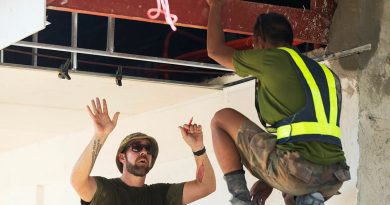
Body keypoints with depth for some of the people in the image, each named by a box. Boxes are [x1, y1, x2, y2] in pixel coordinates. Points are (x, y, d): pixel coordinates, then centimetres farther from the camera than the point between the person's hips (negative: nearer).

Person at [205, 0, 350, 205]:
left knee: (222, 119, 14)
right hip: (333, 181, 6)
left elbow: (216, 50, 22)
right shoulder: (327, 74, 26)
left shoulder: (272, 58, 7)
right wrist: (270, 181, 31)